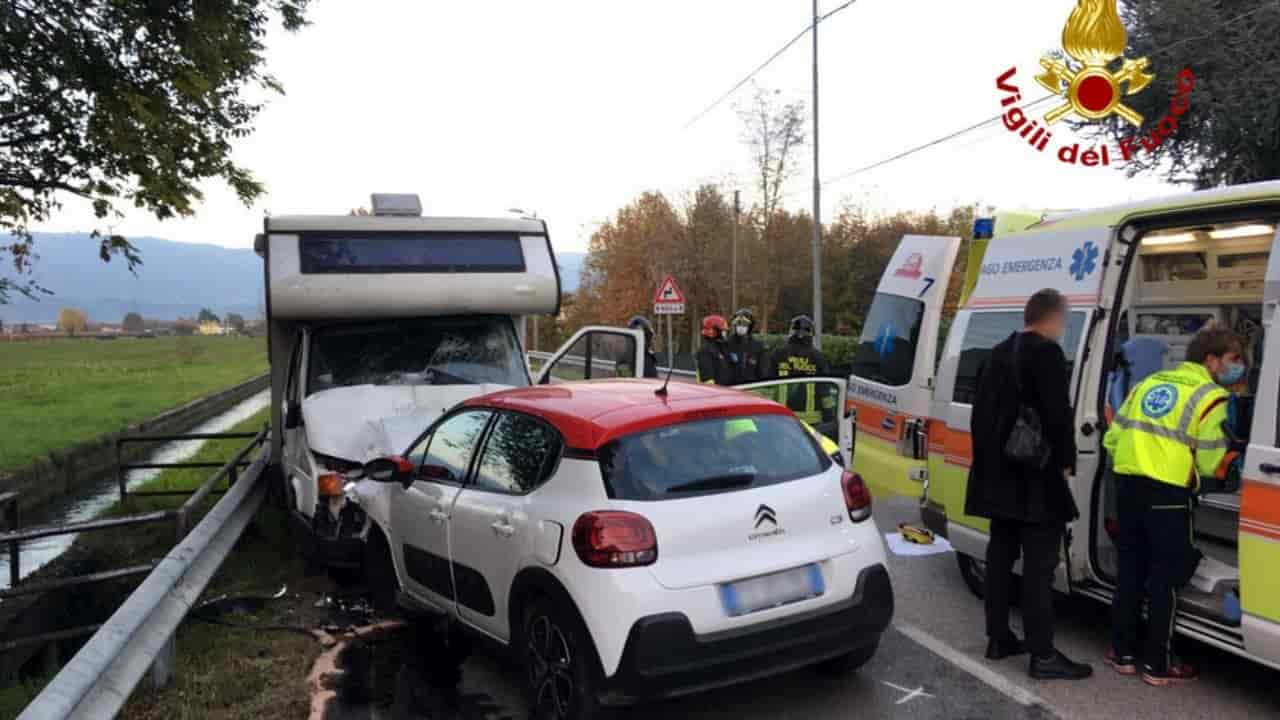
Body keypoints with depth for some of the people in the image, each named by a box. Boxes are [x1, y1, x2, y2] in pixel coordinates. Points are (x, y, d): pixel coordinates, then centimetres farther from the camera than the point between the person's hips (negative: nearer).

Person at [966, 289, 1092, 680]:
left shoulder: (998, 353, 14)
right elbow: (1058, 414, -18)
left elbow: (980, 412, 18)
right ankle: (1043, 655, -1)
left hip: (999, 474, 9)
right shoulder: (1047, 352, -12)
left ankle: (998, 638, 21)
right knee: (1039, 564, -5)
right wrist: (1065, 460, -6)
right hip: (1034, 477, -9)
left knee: (1000, 555, 13)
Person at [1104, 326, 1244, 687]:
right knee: (1166, 577, 4)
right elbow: (1211, 462, -7)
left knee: (1130, 571, 15)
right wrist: (1234, 462, 13)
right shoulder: (1209, 396, -4)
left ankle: (1122, 653, 24)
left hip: (1127, 484, 7)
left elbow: (1112, 437, 15)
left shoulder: (1149, 383, 16)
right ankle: (1158, 665, 13)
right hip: (1166, 493, -6)